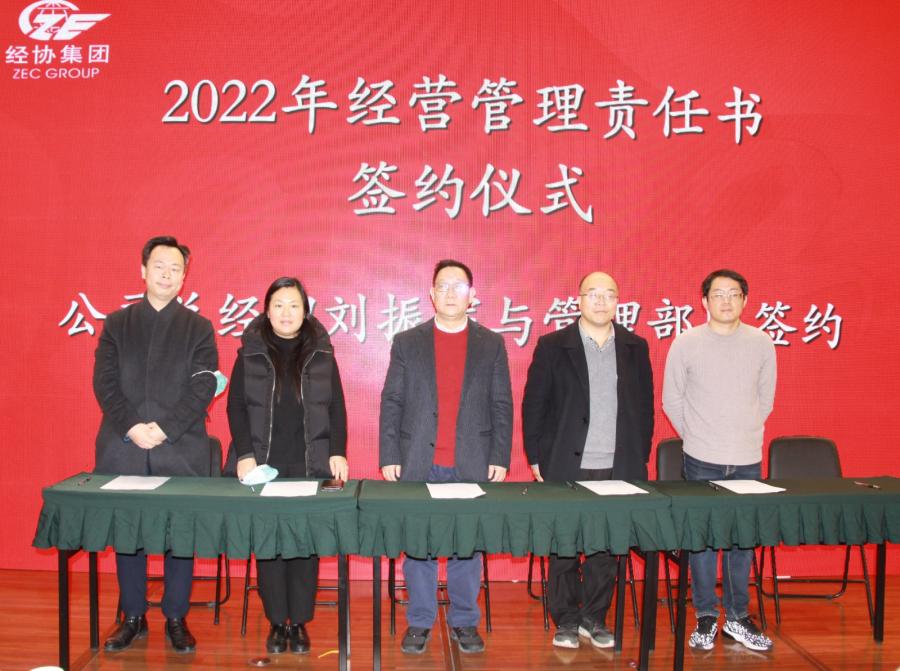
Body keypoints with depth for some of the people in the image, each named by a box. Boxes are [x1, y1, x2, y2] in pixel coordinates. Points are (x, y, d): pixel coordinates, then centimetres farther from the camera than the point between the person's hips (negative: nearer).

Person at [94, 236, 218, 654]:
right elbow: (105, 382, 1)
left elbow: (203, 387, -4)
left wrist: (164, 429, -14)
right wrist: (132, 427, -12)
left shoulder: (199, 328, 6)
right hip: (124, 449, 2)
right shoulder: (117, 324, 10)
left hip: (181, 450, -1)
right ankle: (133, 617, 22)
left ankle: (176, 618, 16)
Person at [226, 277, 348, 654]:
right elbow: (236, 406, 3)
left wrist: (338, 452, -4)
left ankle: (300, 622, 13)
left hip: (311, 464, 0)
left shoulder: (321, 354, 7)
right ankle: (277, 621, 13)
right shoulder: (251, 353, 5)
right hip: (264, 464, 0)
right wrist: (244, 455, -7)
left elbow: (336, 407, 6)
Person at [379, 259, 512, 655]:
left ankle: (464, 621, 20)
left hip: (473, 466, 0)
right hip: (418, 464, 0)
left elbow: (502, 406, 6)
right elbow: (391, 403, 5)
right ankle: (419, 621, 19)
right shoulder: (407, 343, 7)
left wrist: (500, 458, -1)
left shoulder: (491, 345, 7)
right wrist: (388, 457, -1)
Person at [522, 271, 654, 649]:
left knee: (608, 548, 9)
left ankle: (594, 618, 24)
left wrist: (640, 457, 7)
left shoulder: (635, 347, 8)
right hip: (566, 466, -2)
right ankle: (566, 620, 20)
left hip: (618, 469, 3)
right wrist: (536, 458, -3)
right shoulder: (553, 346, -1)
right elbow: (533, 404, 0)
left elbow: (644, 405, 11)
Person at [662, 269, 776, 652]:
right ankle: (706, 617, 15)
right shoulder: (686, 344, -3)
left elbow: (765, 399, 11)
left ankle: (737, 617, 20)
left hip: (747, 461, 2)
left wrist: (743, 434, 10)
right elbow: (671, 400, 4)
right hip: (701, 461, -2)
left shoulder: (761, 343, 3)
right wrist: (697, 435, 7)